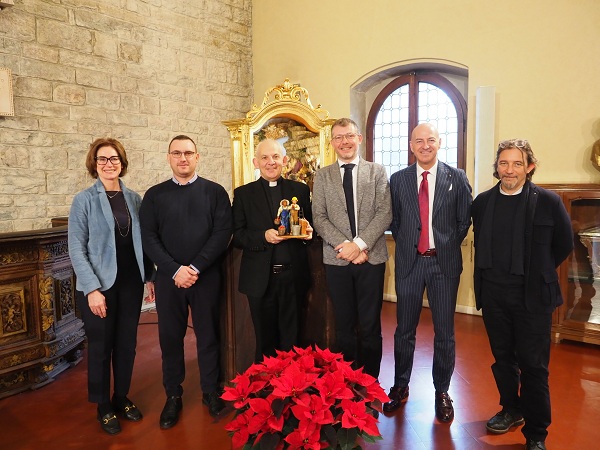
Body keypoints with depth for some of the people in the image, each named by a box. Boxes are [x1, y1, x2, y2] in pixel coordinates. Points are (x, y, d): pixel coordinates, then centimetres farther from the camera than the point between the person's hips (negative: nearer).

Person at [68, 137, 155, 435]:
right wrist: (92, 289, -15)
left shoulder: (134, 198, 5)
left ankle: (122, 398, 33)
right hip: (99, 285, -3)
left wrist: (149, 277, 3)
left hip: (131, 283, 4)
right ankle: (104, 407, 29)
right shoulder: (84, 200, -6)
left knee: (127, 344, 13)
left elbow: (142, 241, 8)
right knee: (101, 347, 10)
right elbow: (76, 248, -9)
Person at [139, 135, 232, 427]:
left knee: (208, 335, 10)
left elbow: (223, 232, -6)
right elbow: (148, 238, -1)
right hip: (169, 278, 1)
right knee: (170, 337, 10)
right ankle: (173, 396, 27)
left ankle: (211, 391, 27)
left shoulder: (215, 192, 2)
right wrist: (175, 270, -13)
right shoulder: (154, 195, 6)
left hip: (207, 277, -1)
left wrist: (196, 267, -14)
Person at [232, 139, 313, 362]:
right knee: (265, 341, 13)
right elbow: (237, 236, 0)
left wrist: (308, 233, -11)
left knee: (291, 340, 12)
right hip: (260, 279, -1)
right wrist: (263, 236, -17)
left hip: (293, 276, 1)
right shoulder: (243, 193, 4)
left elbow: (309, 226, 12)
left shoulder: (300, 190, 8)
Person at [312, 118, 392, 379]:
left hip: (371, 258, -1)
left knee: (370, 325, 6)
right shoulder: (322, 176, 8)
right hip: (336, 260, 1)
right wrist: (345, 246, -12)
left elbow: (385, 213, -3)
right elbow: (319, 217, 0)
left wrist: (360, 244, -14)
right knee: (344, 325, 10)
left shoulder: (377, 172, 6)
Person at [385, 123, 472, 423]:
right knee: (404, 329, 11)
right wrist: (406, 245, 1)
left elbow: (464, 220, 4)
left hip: (444, 262, -1)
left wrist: (447, 245, 0)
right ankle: (400, 386, 30)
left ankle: (442, 391, 27)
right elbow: (394, 220, 8)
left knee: (444, 331, 9)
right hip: (409, 262, 1)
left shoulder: (457, 178, 1)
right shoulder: (398, 179, 4)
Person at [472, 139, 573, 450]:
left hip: (532, 295, -3)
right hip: (493, 293, 3)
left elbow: (563, 245, 3)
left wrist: (538, 273, 6)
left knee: (534, 366, 4)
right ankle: (511, 410, 37)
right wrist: (493, 271, 9)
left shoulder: (548, 202, -6)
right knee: (503, 358, 16)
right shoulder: (483, 201, 4)